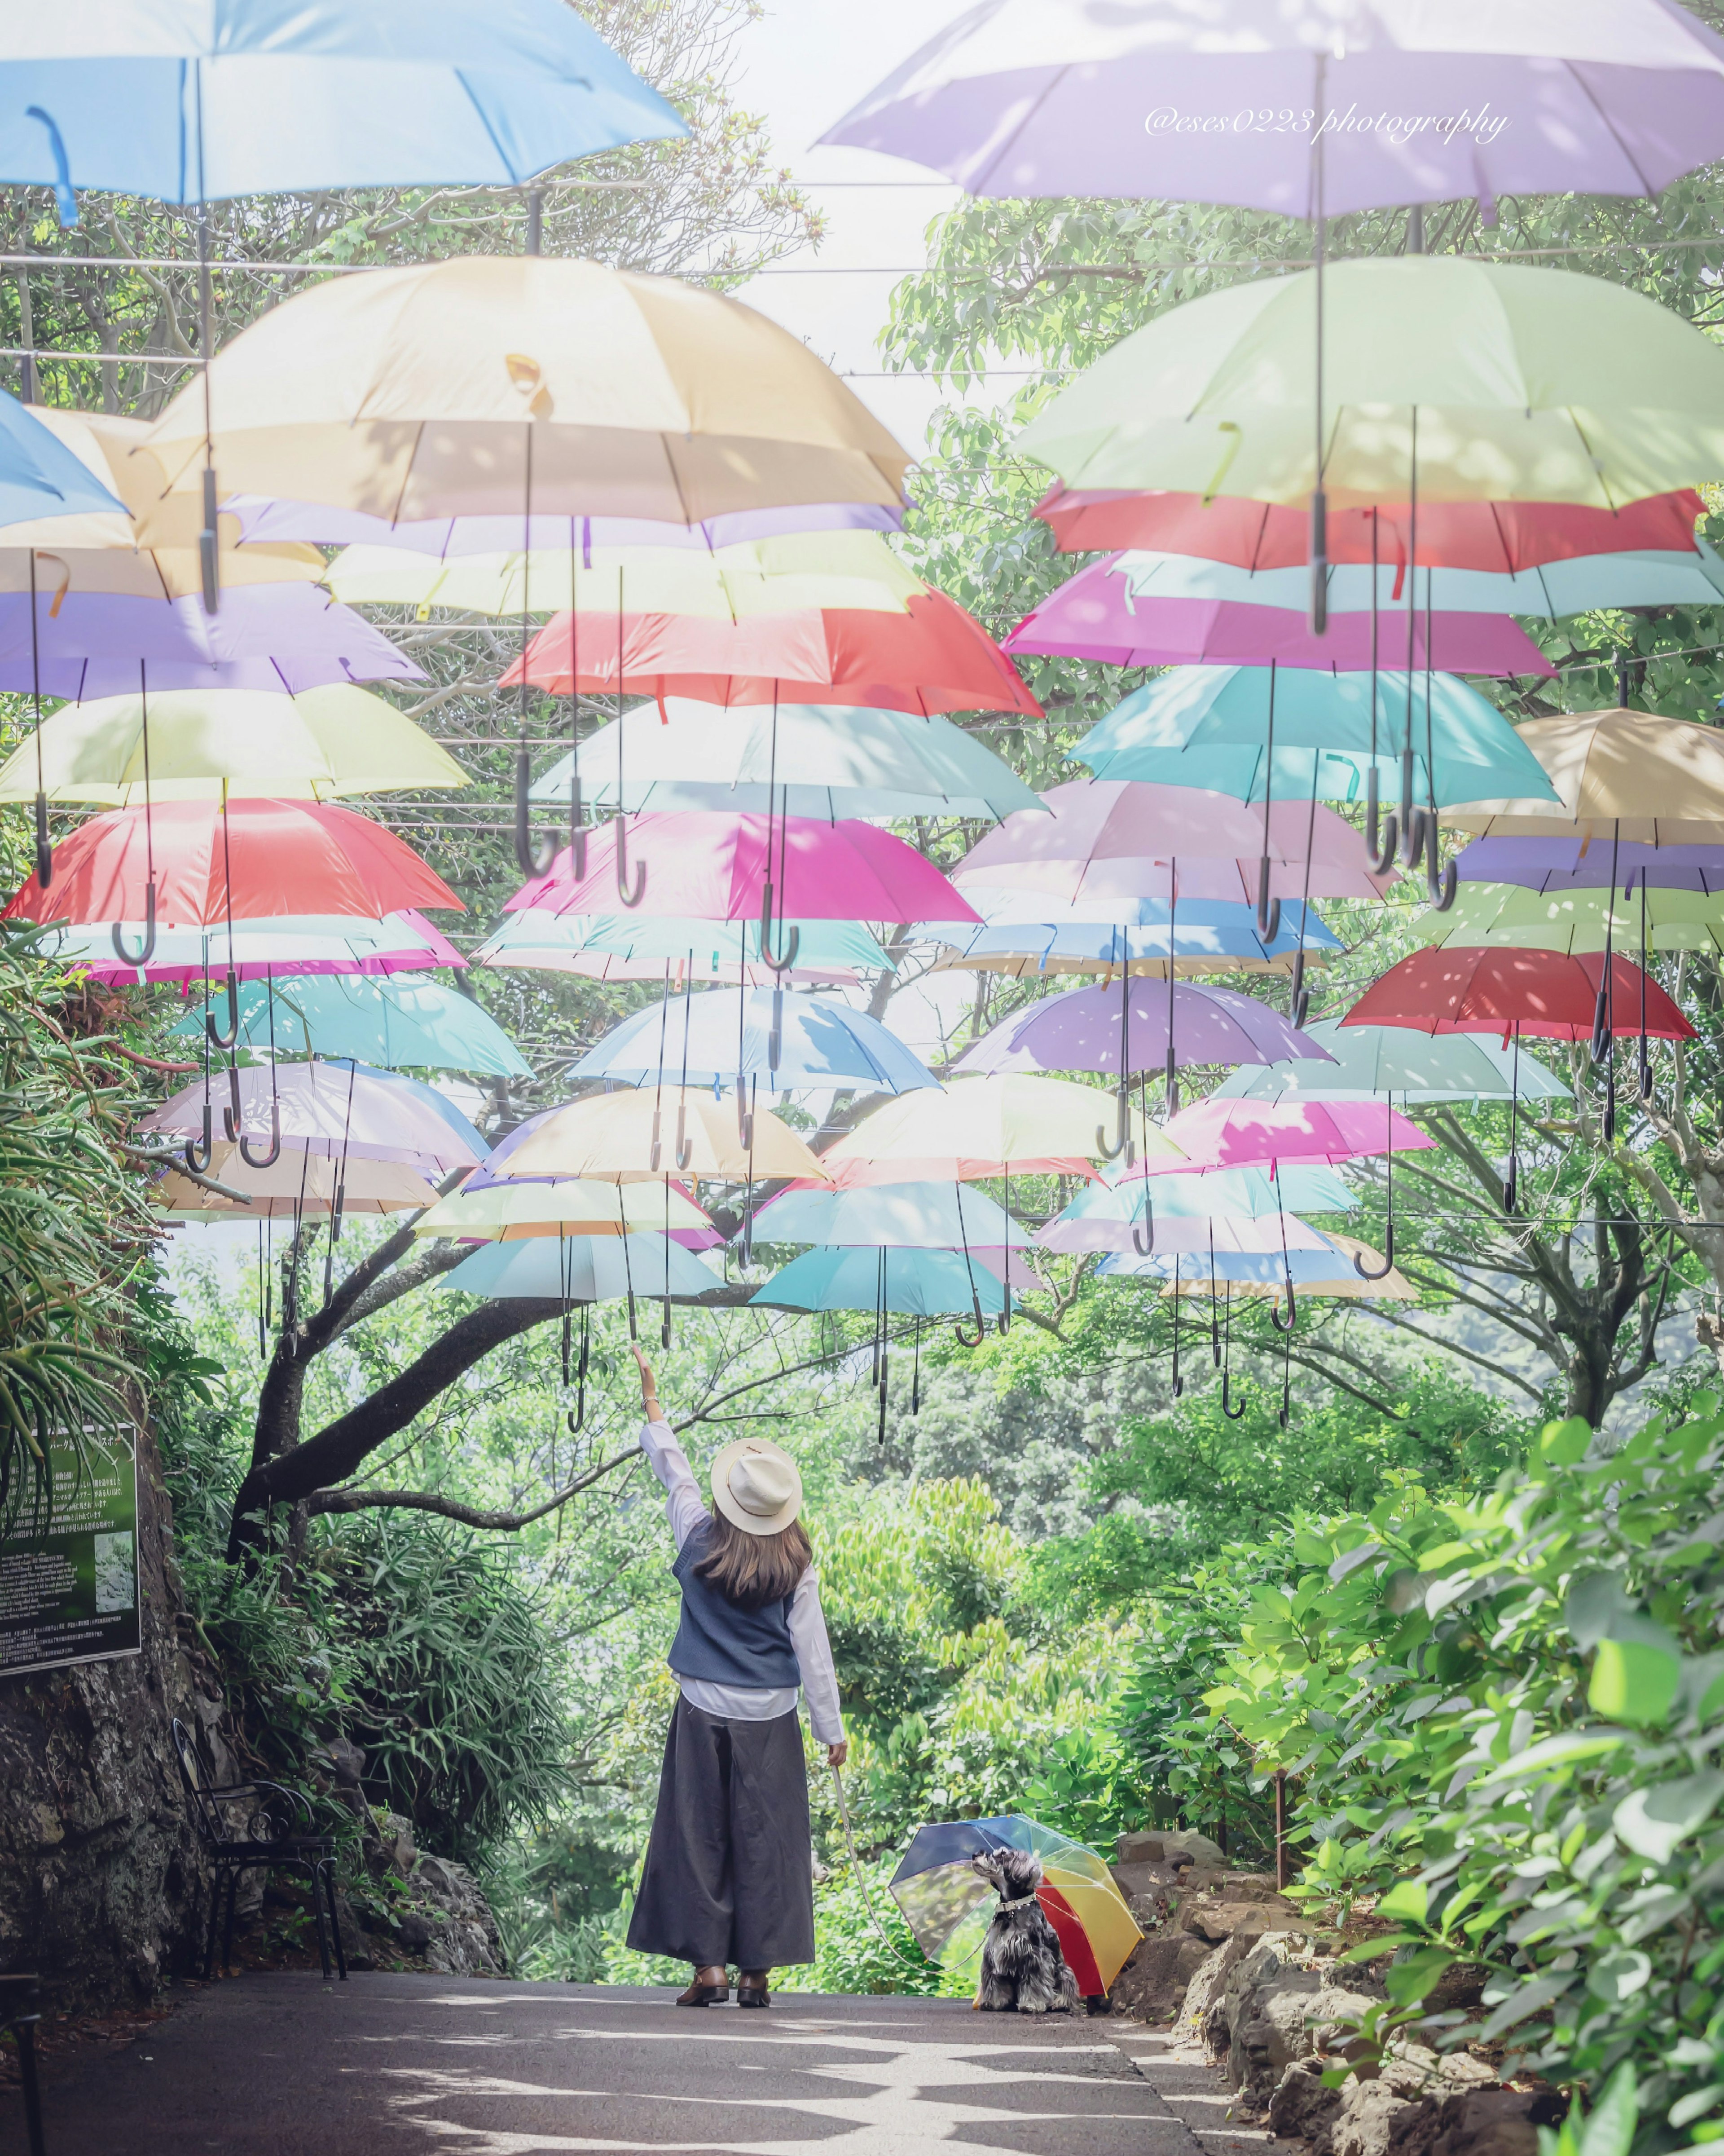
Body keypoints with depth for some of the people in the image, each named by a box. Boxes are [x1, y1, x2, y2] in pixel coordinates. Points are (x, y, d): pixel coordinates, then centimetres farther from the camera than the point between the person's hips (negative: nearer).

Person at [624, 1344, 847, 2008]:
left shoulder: (700, 1542, -4)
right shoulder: (795, 1568, -6)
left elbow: (674, 1473, 12)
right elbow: (812, 1652, -4)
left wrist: (652, 1406, 25)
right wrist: (832, 1730, 4)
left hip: (703, 1713, 0)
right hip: (770, 1720, 0)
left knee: (699, 1835, 5)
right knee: (764, 1841, 4)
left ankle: (709, 1965, 1)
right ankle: (756, 1970, 3)